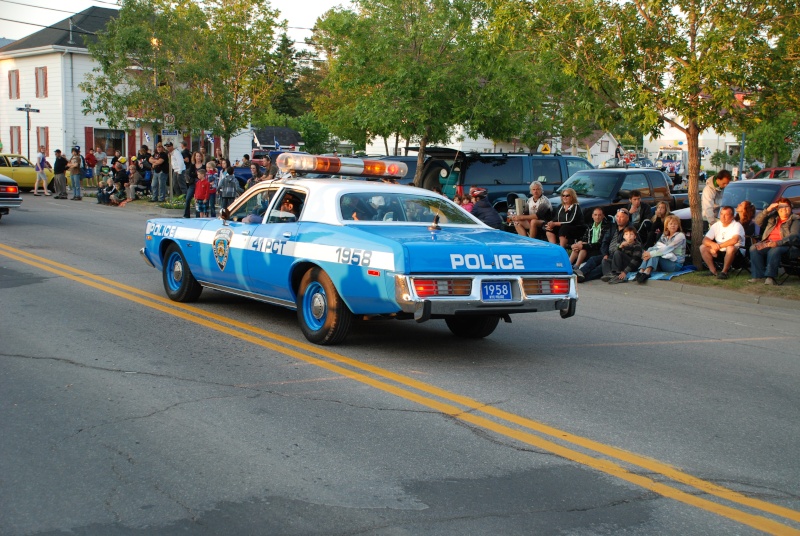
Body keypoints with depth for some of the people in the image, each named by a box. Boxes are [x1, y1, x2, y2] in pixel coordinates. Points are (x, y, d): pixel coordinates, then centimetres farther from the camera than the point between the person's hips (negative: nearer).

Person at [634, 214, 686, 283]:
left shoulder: (680, 236, -7)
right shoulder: (664, 236, 14)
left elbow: (667, 249, -20)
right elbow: (656, 247, 0)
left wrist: (651, 254, -29)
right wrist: (647, 252, -24)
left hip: (675, 264, -6)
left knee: (654, 253, -27)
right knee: (651, 250, -18)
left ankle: (647, 272, -48)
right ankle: (641, 271, -34)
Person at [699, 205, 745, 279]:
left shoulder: (736, 225, -12)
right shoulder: (716, 225, 5)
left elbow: (734, 240, -30)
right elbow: (705, 240, -1)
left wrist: (719, 246, -27)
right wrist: (712, 244, -25)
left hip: (736, 252, -6)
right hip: (719, 252, 6)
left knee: (730, 248, -38)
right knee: (702, 247, -10)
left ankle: (724, 272, -25)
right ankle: (713, 270, -10)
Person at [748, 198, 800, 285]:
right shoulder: (773, 218, 24)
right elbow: (758, 222, 14)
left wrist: (777, 243, -23)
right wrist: (767, 210, 0)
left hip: (783, 245, -4)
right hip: (767, 242, 5)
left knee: (774, 251, -39)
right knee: (754, 248, -27)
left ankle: (770, 277, -39)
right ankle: (758, 275, -31)